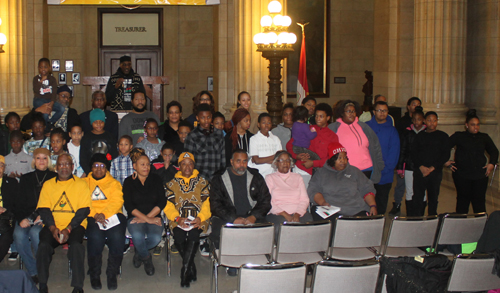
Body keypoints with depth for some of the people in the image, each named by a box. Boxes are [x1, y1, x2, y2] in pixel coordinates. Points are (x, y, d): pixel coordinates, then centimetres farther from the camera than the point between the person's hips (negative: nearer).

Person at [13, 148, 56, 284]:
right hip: (26, 216, 3)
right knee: (19, 234, -28)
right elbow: (19, 202, 12)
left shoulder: (55, 178, 9)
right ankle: (33, 272, -16)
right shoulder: (26, 178, 19)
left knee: (35, 232, -33)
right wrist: (21, 219, -6)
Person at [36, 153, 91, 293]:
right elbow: (43, 209, 7)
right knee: (43, 245, -26)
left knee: (76, 245, -30)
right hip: (53, 226, 2)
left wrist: (68, 229, -14)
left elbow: (84, 210, -1)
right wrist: (53, 228, -11)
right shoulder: (48, 185, 15)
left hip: (75, 225, -2)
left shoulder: (81, 184, 7)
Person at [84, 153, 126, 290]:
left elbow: (117, 202, 3)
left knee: (117, 236, -31)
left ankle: (112, 274, -13)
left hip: (112, 215, 1)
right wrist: (95, 215, -13)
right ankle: (94, 275, -13)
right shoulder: (85, 183, 19)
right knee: (95, 236, -32)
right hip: (92, 217, 0)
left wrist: (104, 214, -15)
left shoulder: (114, 183, 20)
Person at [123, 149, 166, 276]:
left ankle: (139, 253, 5)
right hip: (135, 217, -1)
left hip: (154, 217, 1)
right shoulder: (129, 182, 5)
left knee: (156, 238, -30)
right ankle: (146, 258, 0)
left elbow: (162, 202, 1)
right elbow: (129, 206, -5)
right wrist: (147, 219, -16)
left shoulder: (155, 179, 9)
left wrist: (149, 217, -12)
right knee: (137, 236, -34)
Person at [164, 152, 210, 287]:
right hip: (179, 221, 1)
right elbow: (168, 206, 7)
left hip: (198, 220, -1)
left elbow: (207, 204, 5)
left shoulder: (202, 182, 14)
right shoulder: (172, 183, 16)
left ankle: (185, 271, -21)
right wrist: (177, 218, -11)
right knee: (179, 237, -27)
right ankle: (191, 268, -7)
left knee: (193, 235, -31)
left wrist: (200, 218, -12)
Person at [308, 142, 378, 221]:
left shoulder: (354, 171, 23)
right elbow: (313, 190, 6)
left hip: (356, 211, 0)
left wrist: (373, 206, 1)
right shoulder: (322, 173, 17)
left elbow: (367, 189, 19)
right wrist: (322, 202, -14)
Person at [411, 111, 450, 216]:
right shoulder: (420, 136, 12)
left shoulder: (443, 136, 7)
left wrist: (432, 167, -9)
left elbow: (446, 155, 0)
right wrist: (421, 166, -9)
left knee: (433, 199, 4)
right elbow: (413, 153, 7)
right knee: (418, 198, -2)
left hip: (435, 172, -1)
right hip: (419, 171, 1)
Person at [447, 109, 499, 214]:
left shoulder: (484, 137, 11)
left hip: (480, 175, 2)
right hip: (462, 175, -2)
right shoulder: (458, 136, 1)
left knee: (479, 201, 1)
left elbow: (494, 151, 21)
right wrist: (447, 162, -2)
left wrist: (492, 164, 8)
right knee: (463, 200, 7)